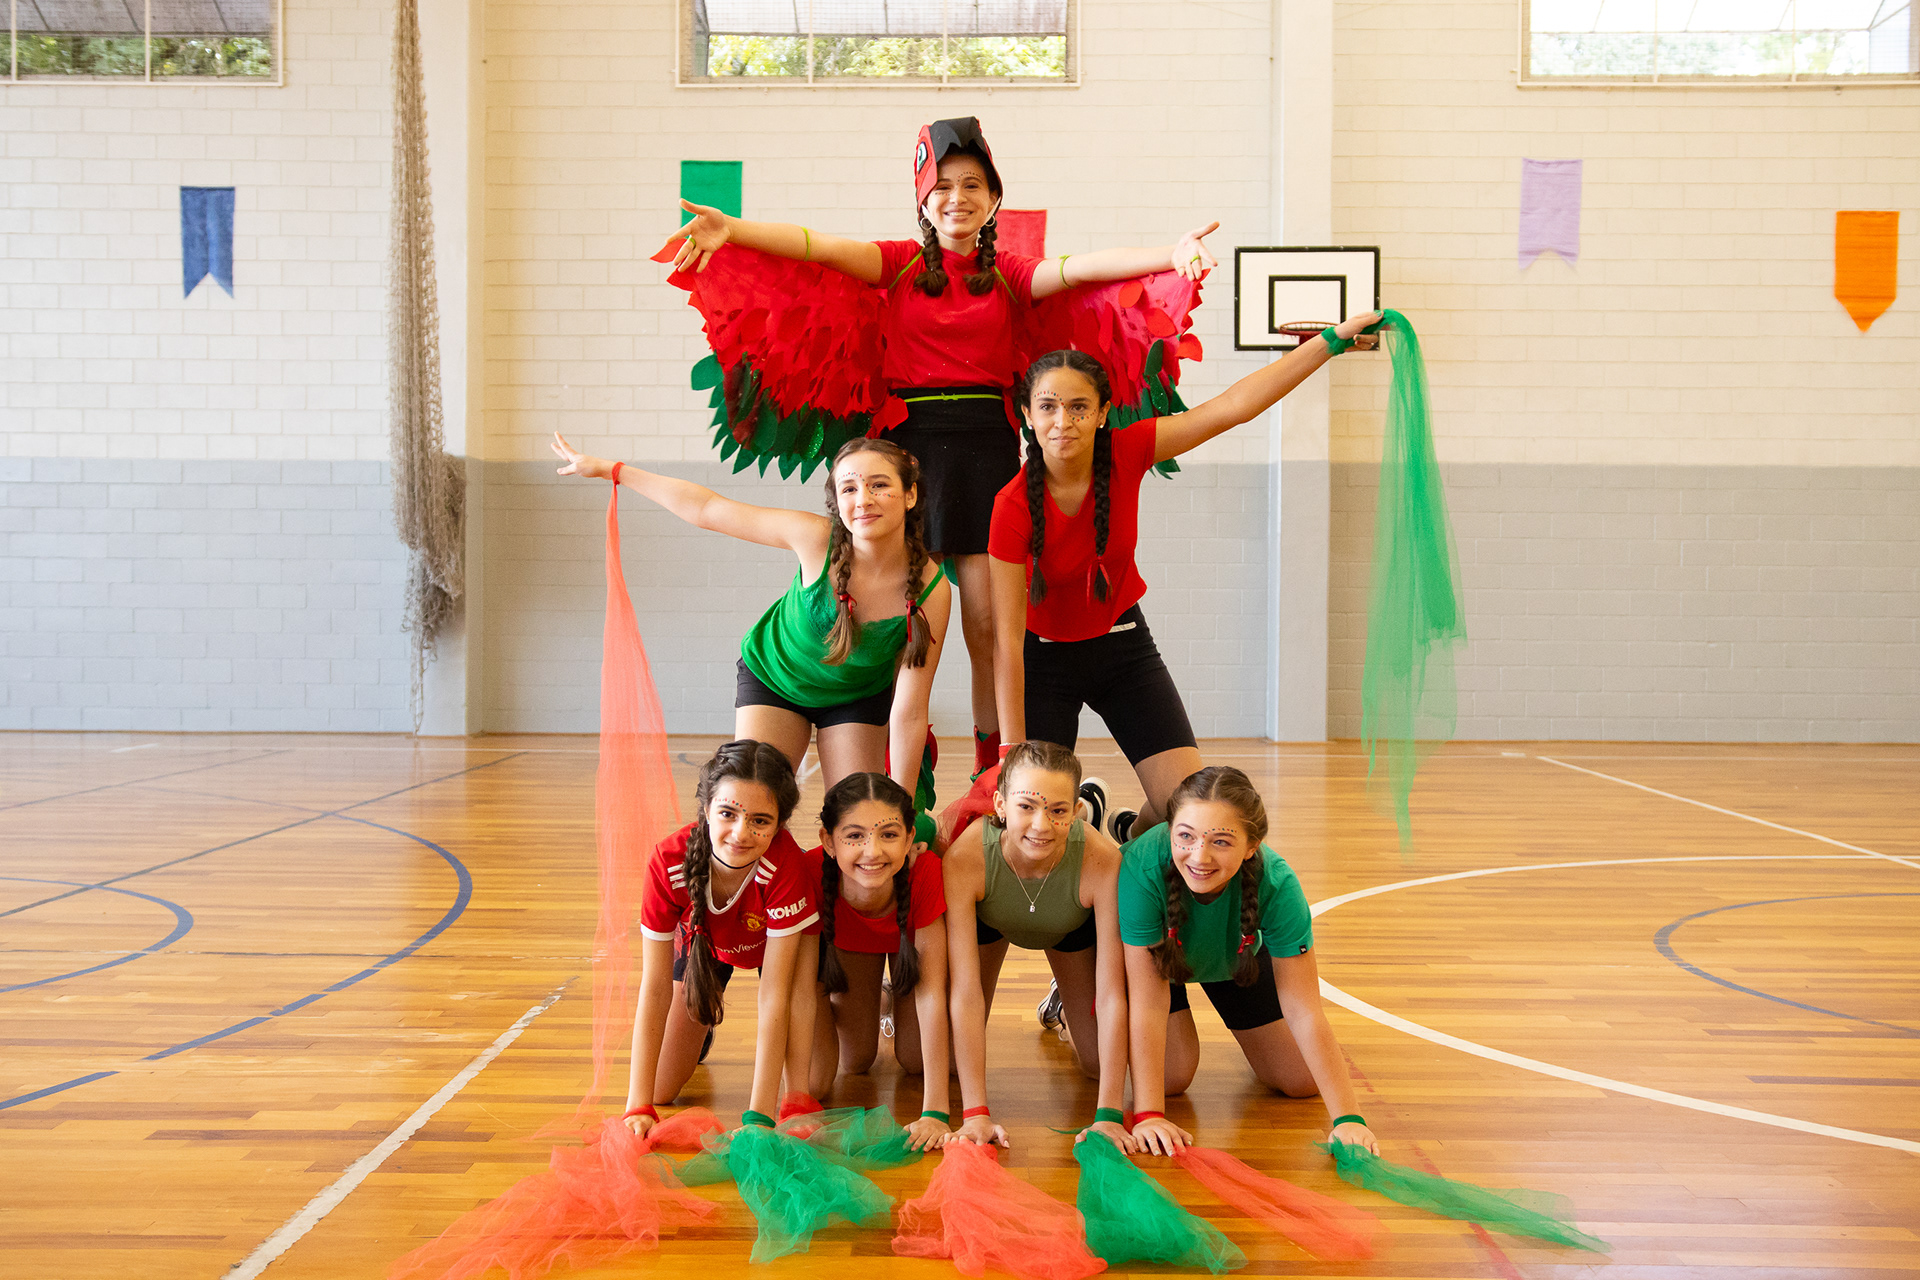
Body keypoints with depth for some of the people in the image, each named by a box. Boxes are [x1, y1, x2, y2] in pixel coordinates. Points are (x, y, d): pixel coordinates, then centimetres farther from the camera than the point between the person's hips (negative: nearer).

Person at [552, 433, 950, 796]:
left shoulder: (932, 590, -32)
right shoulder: (816, 538, -33)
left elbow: (909, 714, -26)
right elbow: (707, 509, -20)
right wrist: (609, 469, -13)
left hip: (858, 697, 0)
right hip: (773, 676, 0)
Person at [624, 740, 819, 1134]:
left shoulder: (786, 864, -43)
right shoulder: (668, 861, -38)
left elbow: (774, 997, -40)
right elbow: (654, 989, -32)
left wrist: (759, 1117, -43)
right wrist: (639, 1108, -35)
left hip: (777, 938, -2)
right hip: (701, 936, 2)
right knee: (663, 1089, 2)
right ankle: (704, 1018, 30)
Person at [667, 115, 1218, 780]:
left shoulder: (1007, 271, 12)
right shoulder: (901, 262, 10)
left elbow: (1079, 267, -4)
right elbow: (822, 246, -5)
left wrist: (1169, 254, -20)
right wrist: (733, 229, -20)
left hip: (987, 444, 1)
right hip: (912, 440, -1)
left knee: (989, 622, 0)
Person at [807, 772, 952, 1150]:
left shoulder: (925, 871, -44)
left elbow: (931, 993, -38)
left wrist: (935, 1112, -39)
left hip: (909, 936, 0)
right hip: (847, 942, 0)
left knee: (916, 1061, 0)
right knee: (855, 1061, 3)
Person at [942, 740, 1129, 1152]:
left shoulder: (1103, 861, -41)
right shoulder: (963, 859, -42)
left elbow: (1111, 994, -36)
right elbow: (965, 991, -39)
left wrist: (1108, 1114, -38)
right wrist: (976, 1113, -42)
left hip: (1072, 928, 0)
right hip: (987, 919, 0)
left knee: (1098, 1063, 2)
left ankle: (1067, 999, 32)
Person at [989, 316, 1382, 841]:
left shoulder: (1125, 453, -17)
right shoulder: (1013, 506, -25)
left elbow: (1232, 407, -19)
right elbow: (1007, 639, -23)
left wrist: (1331, 340, -23)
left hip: (1123, 644, 3)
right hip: (1045, 657, -2)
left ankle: (1128, 831, 30)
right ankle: (1088, 804, 29)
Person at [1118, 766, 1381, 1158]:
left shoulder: (1277, 885, -38)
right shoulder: (1143, 868, -44)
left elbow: (1303, 1012, -32)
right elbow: (1148, 1001, -38)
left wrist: (1348, 1118, -34)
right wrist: (1148, 1115, -41)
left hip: (1236, 957, 2)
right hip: (1152, 952, -2)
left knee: (1303, 1081, 3)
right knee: (1170, 1076, -13)